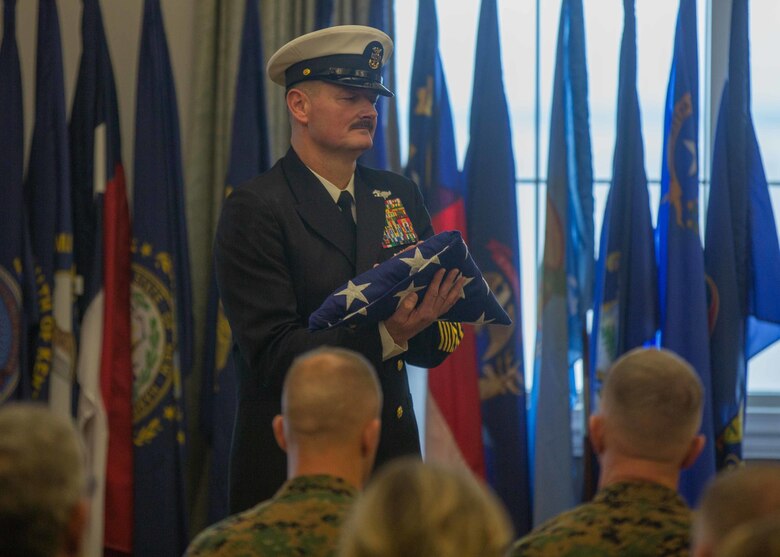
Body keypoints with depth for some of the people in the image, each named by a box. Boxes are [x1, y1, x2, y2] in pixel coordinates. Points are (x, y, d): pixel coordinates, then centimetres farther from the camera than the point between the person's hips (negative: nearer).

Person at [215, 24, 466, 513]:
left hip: (392, 454, 5)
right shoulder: (255, 210, -8)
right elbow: (272, 354, -17)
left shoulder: (399, 196, 10)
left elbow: (445, 336, 7)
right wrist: (386, 336, -28)